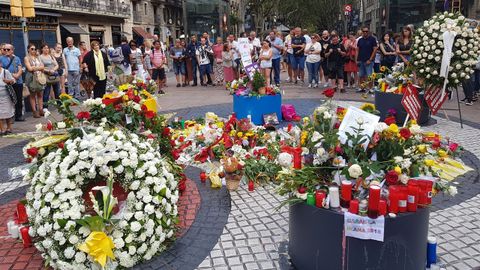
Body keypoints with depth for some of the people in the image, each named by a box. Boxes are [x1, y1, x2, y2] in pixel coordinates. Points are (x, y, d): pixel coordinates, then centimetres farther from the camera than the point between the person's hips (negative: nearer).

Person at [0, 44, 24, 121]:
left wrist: (17, 75, -15)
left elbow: (20, 69, 4)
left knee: (19, 99, 6)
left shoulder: (17, 58, 11)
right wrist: (12, 75, -13)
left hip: (18, 82, 2)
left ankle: (19, 115, 15)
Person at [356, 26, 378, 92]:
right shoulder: (360, 40, 13)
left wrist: (370, 59, -11)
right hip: (361, 61, 5)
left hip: (368, 61, -5)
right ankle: (361, 88, 16)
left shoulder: (372, 39, -1)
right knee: (361, 75, 8)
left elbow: (375, 49, -5)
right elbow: (357, 50, 15)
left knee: (369, 76, -8)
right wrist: (357, 60, 5)